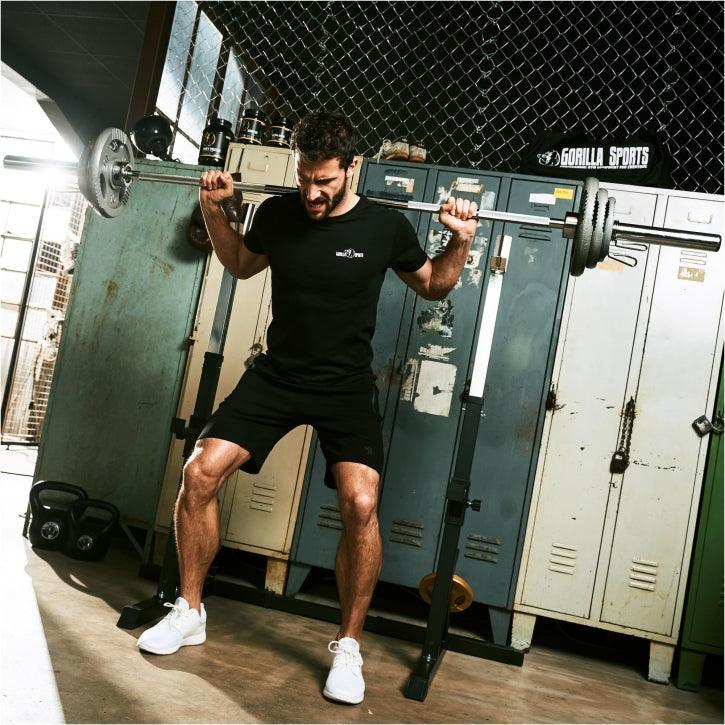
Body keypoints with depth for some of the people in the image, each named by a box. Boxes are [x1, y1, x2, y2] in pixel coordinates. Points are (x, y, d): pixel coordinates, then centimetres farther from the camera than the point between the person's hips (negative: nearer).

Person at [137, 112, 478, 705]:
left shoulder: (385, 226, -9)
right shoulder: (277, 213, -3)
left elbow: (433, 284, 8)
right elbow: (241, 264, 18)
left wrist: (461, 242, -9)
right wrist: (213, 211, 5)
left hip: (347, 387, -2)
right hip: (276, 374, 3)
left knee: (361, 503, -23)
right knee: (200, 473, -10)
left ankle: (349, 648, 0)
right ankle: (189, 612, 13)